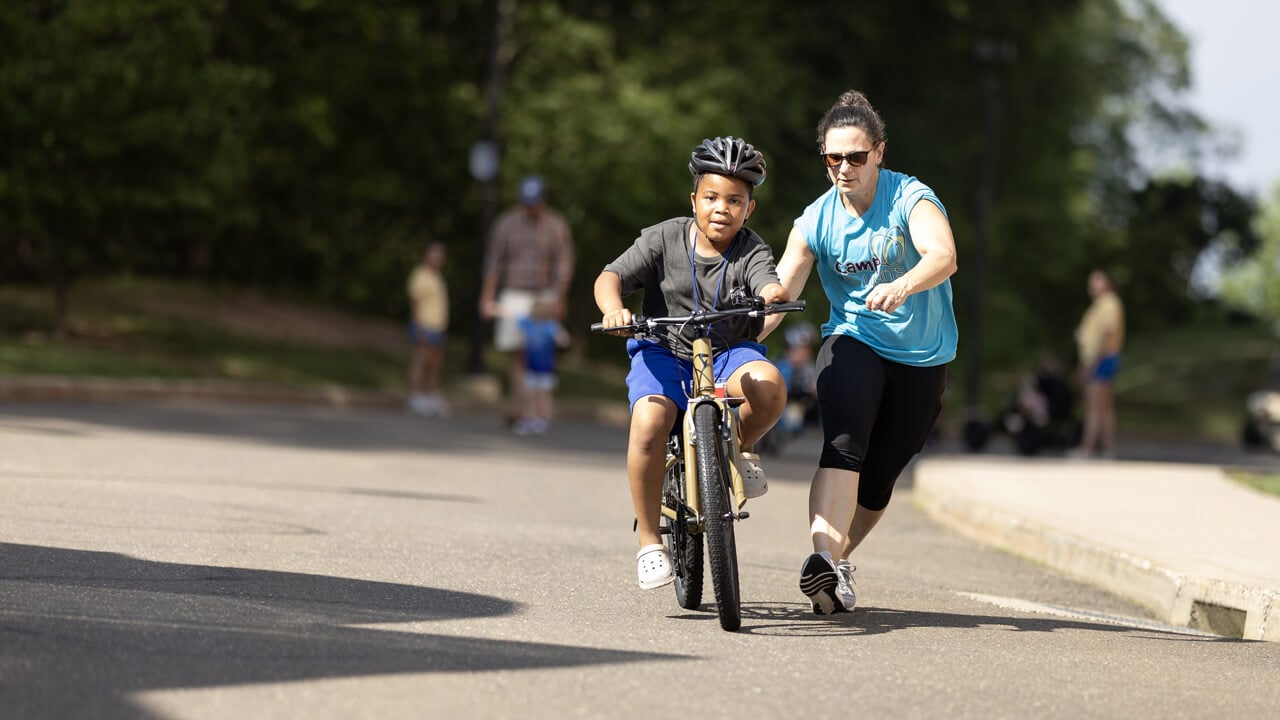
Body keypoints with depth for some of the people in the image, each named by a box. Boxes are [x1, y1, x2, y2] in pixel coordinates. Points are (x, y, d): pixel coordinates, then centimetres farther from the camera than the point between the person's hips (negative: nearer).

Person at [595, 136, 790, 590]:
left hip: (728, 353, 0)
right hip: (664, 352, 0)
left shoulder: (751, 252, -4)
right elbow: (611, 277, -11)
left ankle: (741, 448, 0)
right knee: (648, 424, -30)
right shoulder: (664, 239, -4)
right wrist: (614, 310, -34)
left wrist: (775, 294, -48)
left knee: (768, 387, -35)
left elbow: (768, 283, -23)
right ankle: (649, 541, -15)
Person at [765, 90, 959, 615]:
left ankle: (838, 557, 27)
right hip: (853, 343, 0)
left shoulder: (910, 198, -13)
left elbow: (943, 256, -32)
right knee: (844, 446, -26)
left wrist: (902, 286, -53)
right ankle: (823, 559, -38)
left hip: (922, 359, 0)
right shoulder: (816, 220, -5)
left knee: (881, 474, 4)